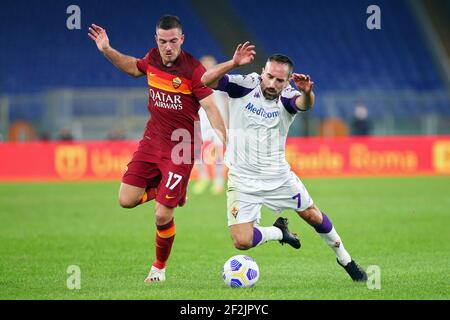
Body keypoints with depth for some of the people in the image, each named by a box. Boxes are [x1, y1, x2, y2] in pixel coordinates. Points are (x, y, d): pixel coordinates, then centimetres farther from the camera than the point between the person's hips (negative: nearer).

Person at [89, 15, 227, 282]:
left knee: (162, 217, -7)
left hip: (180, 148, -6)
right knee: (127, 200, -2)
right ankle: (161, 190, 28)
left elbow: (211, 109, -20)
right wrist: (107, 51, 15)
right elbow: (134, 67, 25)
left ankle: (160, 268, 18)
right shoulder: (153, 58, 0)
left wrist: (227, 143, -31)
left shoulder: (193, 69, -18)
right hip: (152, 140, 6)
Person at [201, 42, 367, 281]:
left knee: (313, 215, 14)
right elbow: (207, 80, -23)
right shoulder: (245, 84, -12)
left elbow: (305, 104, -35)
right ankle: (279, 232, 23)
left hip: (278, 176, 1)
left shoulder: (286, 97, -13)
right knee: (242, 242, -11)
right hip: (243, 179, -1)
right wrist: (233, 63, -38)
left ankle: (345, 260, 40)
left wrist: (306, 92, -59)